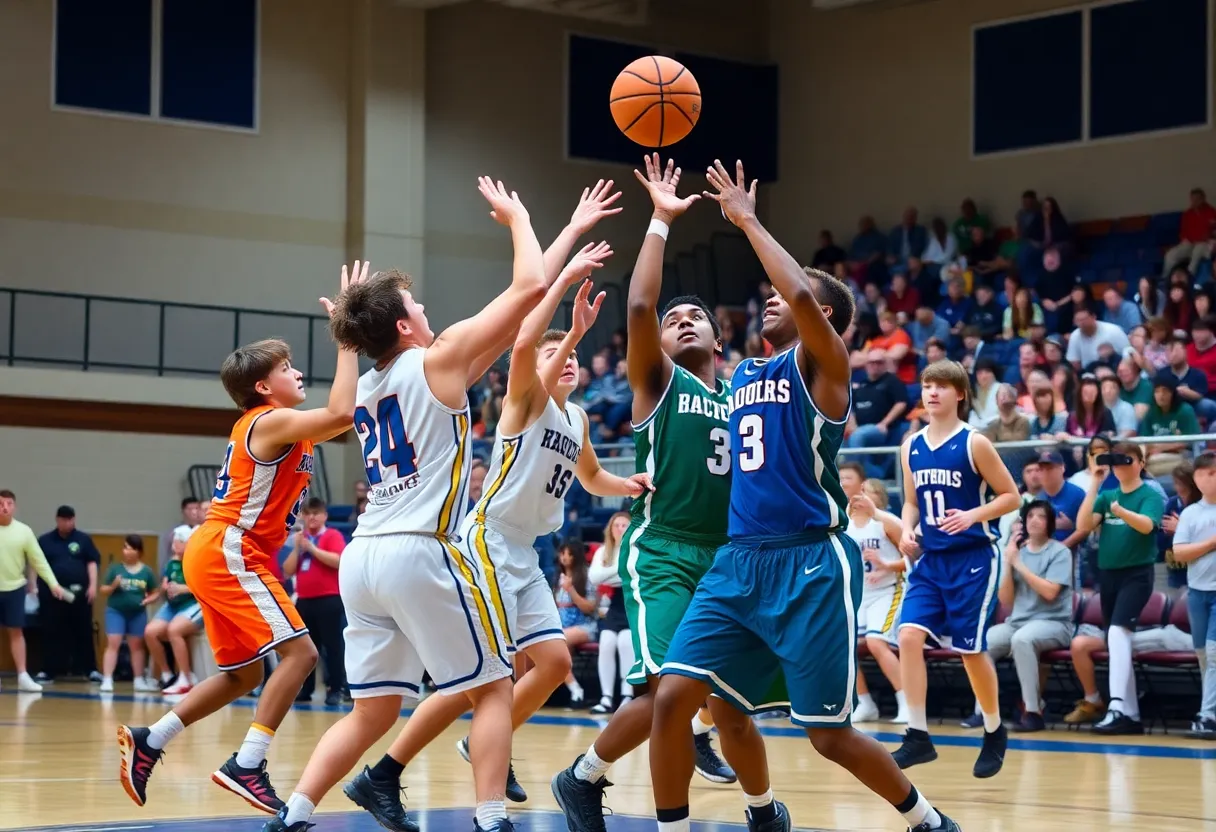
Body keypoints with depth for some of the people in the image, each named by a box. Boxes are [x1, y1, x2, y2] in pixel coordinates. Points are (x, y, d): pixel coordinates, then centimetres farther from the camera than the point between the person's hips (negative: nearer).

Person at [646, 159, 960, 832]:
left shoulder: (821, 363, -2)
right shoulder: (744, 375, 19)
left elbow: (802, 297, -22)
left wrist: (747, 220, -13)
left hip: (810, 563, -7)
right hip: (738, 561, 7)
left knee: (829, 732, -4)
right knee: (672, 696, -6)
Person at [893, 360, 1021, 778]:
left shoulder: (974, 443, -7)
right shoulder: (912, 447, 7)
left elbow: (1011, 496, -5)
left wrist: (973, 515, -20)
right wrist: (907, 532, -1)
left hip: (973, 557, -5)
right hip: (931, 559, 5)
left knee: (971, 649, 0)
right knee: (908, 635, -12)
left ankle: (994, 733, 21)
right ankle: (917, 736, -7)